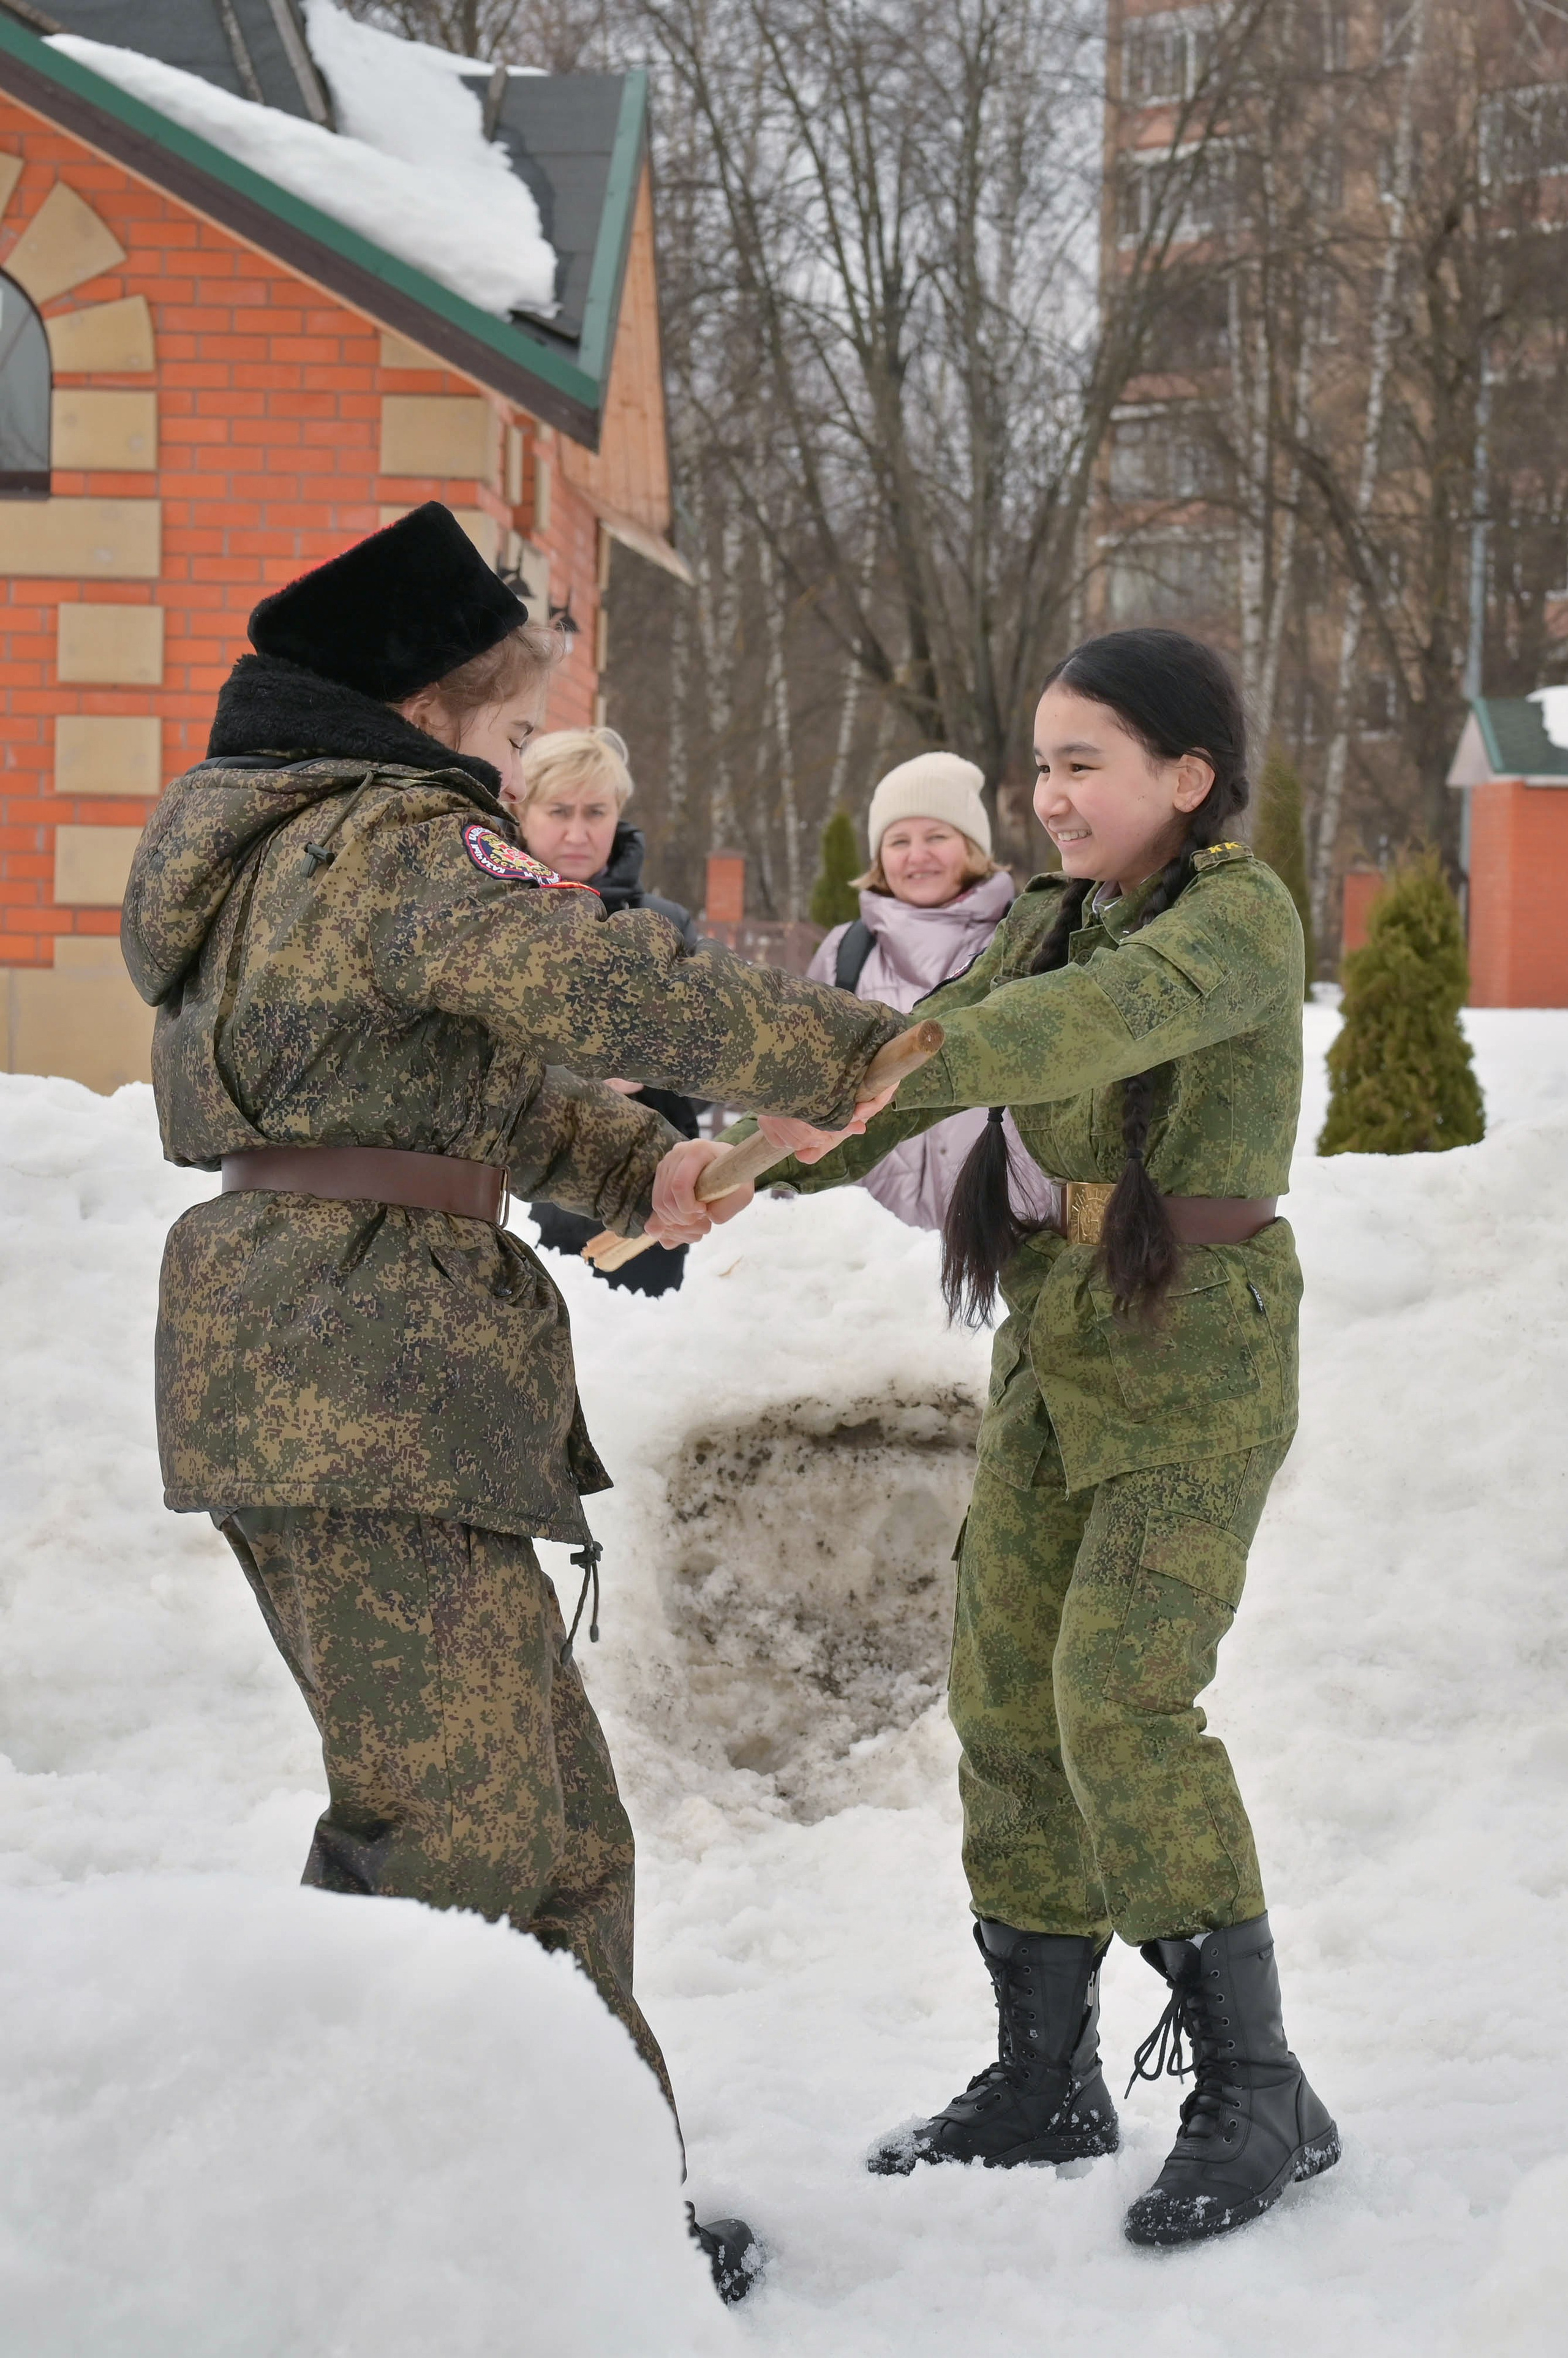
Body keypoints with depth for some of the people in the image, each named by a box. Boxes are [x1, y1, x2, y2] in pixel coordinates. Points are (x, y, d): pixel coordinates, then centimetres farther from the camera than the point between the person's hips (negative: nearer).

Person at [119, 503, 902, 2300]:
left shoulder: (271, 845, 21)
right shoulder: (399, 841, -11)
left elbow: (487, 1069, 26)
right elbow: (594, 986, -25)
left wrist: (638, 1169, 12)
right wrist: (851, 1054, -15)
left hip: (289, 1373, 10)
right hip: (365, 1383, -10)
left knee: (551, 1814, 16)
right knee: (454, 1832, -9)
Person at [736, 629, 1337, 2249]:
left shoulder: (1242, 919, -15)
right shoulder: (1055, 917, 9)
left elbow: (1103, 1017, -34)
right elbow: (934, 1048, 2)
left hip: (1201, 1360, -8)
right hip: (1054, 1355, 8)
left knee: (1120, 1696, -17)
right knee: (1006, 1696, 7)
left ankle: (1254, 2090, -6)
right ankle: (1046, 2081, 18)